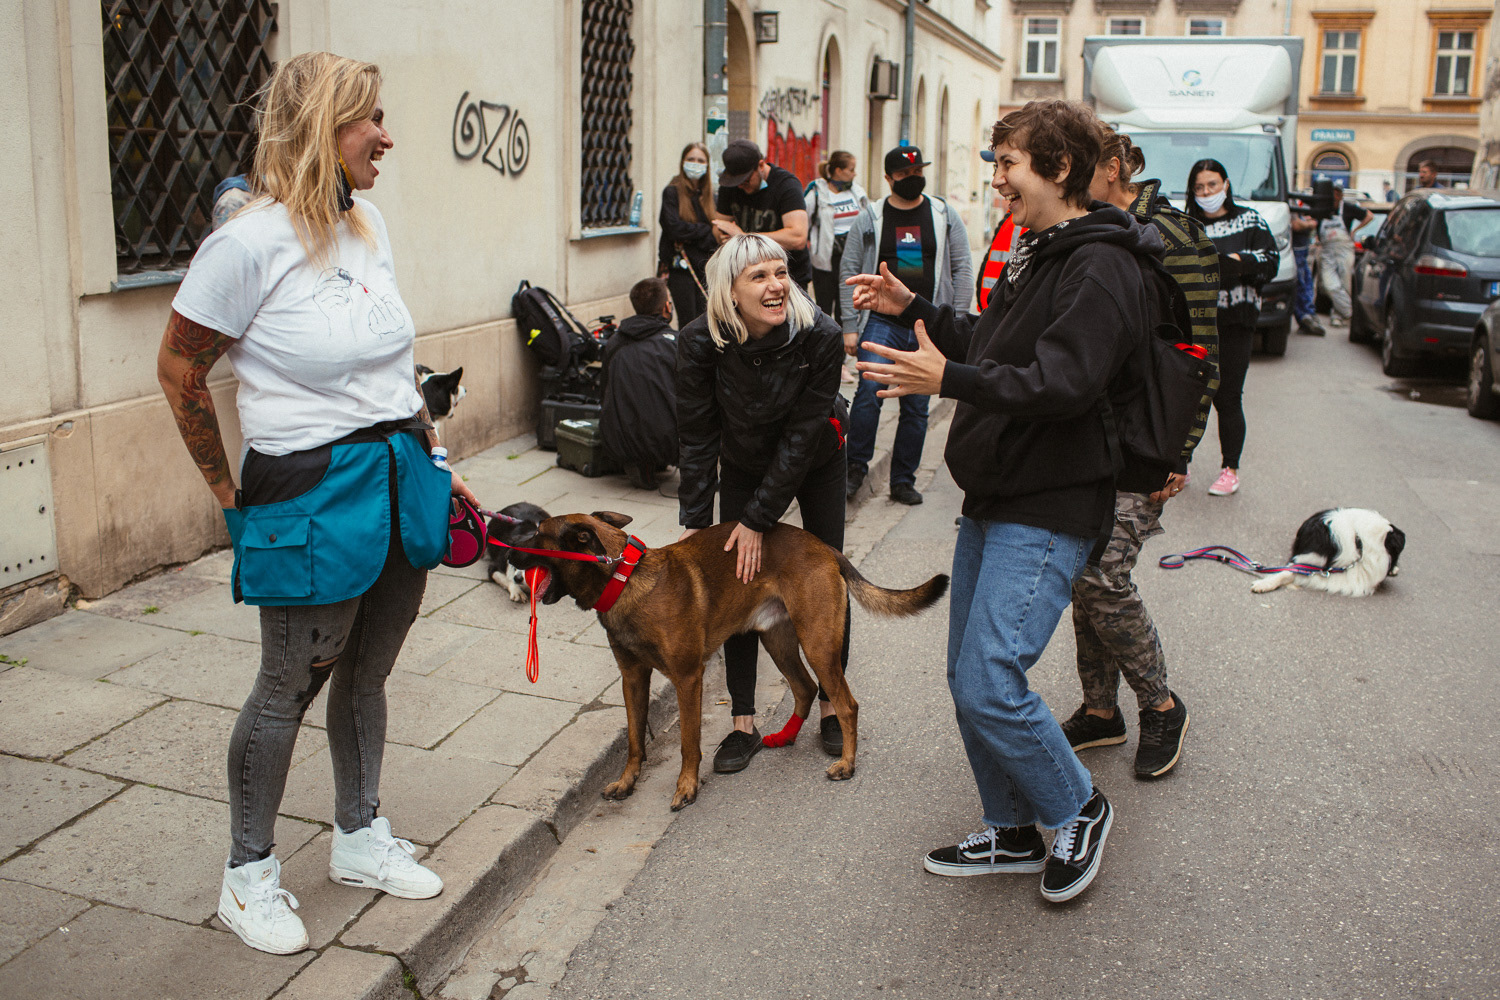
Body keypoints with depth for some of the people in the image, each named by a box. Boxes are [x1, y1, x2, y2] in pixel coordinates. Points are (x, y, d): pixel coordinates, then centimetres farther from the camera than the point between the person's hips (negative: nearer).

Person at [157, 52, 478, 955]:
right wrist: (232, 493, -2)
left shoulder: (370, 230, 7)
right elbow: (180, 370, -7)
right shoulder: (248, 244, -15)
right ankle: (250, 874, 25)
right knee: (291, 686, 6)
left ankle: (361, 838, 36)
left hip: (398, 479, 7)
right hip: (314, 492, -6)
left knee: (367, 673, 18)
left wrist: (432, 462, 17)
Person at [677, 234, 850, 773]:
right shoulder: (701, 342, -28)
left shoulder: (821, 336, -32)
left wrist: (758, 518, -24)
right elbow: (697, 437, -19)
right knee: (737, 586, -2)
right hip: (743, 463, 1)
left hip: (816, 461, -1)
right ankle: (744, 724, 8)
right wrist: (695, 522, -20)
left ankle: (831, 706, 22)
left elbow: (802, 435, -27)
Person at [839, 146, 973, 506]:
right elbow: (850, 272, 4)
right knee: (870, 389, -21)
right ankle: (857, 466, -4)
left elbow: (962, 268, 8)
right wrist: (850, 326, -3)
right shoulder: (870, 219, 4)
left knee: (917, 406, 6)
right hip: (882, 321, -2)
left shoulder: (945, 215, 8)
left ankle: (903, 480, 16)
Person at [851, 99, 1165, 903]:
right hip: (994, 498, 10)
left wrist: (949, 379, -35)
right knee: (969, 677, 12)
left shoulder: (1100, 268, -16)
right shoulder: (1036, 253, 17)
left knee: (992, 683, -13)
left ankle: (1079, 812, 13)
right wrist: (913, 308, 18)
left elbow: (1064, 383, -27)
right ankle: (1012, 834, 28)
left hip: (1048, 511, -10)